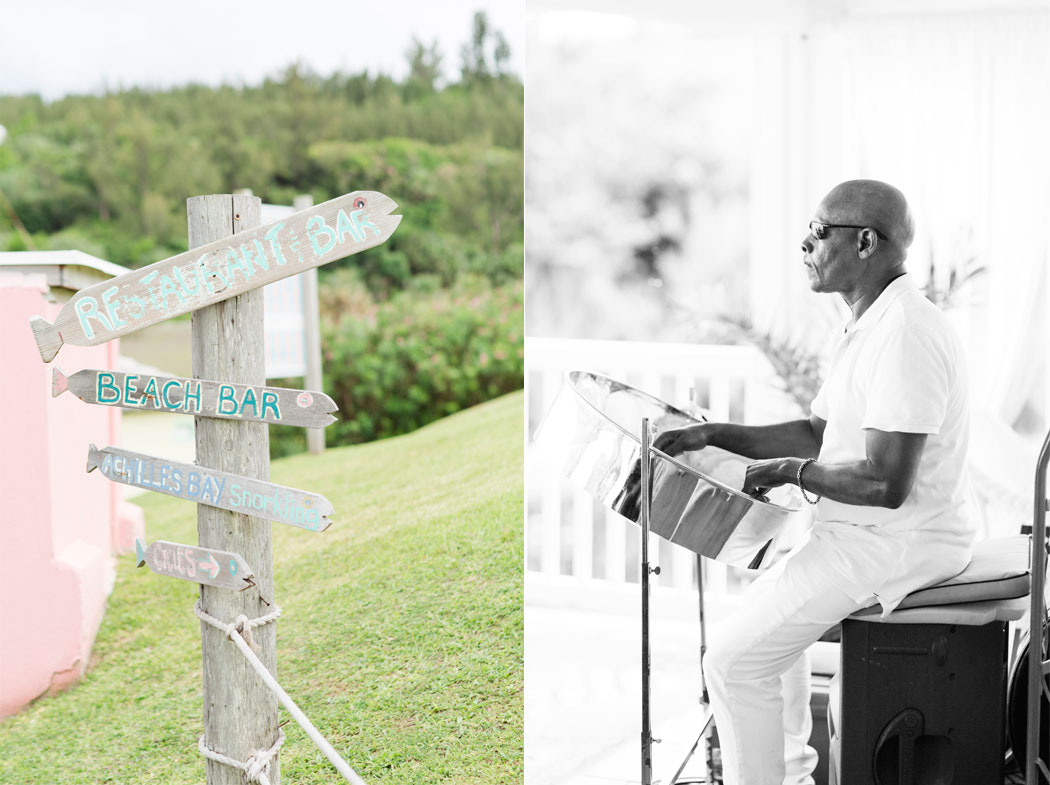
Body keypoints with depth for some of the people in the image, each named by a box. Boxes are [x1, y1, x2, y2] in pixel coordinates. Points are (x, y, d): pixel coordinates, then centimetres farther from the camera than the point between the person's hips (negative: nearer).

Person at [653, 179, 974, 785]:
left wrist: (793, 472, -15)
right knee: (769, 615, 27)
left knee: (736, 658, -10)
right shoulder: (870, 326, 10)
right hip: (867, 533, 11)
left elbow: (886, 484, -30)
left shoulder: (904, 337, -25)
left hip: (896, 546, -11)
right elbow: (817, 433, 16)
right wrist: (712, 434, 6)